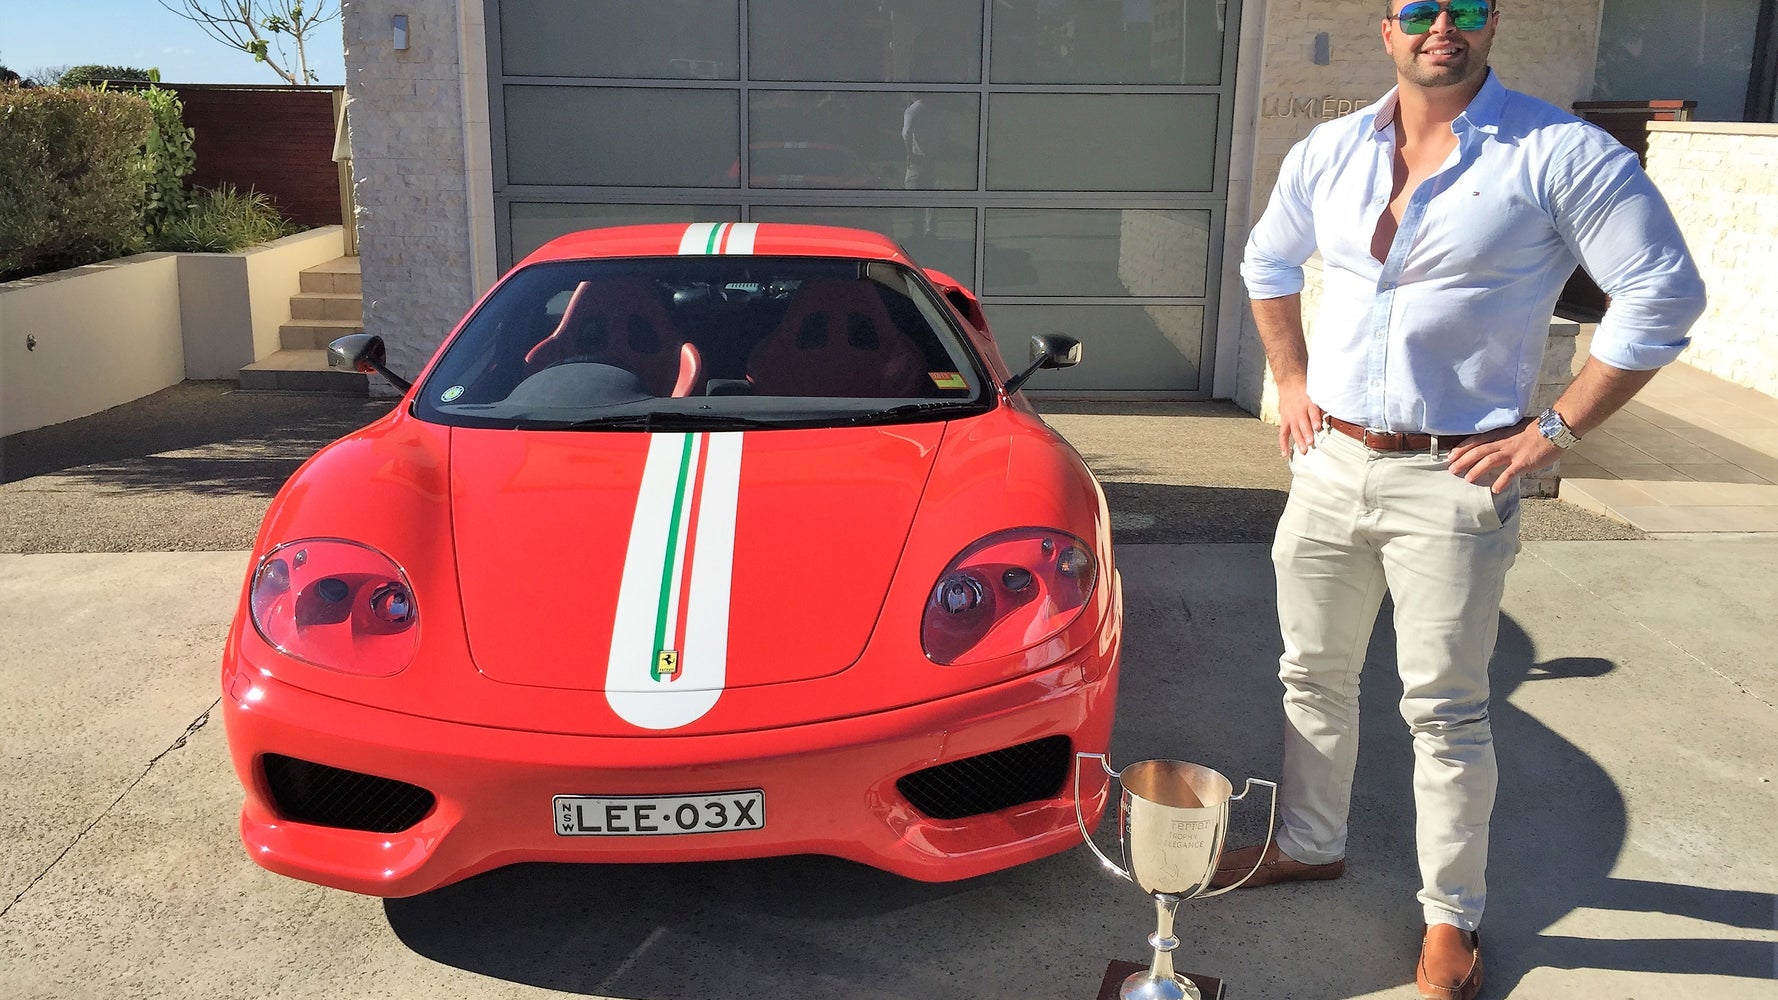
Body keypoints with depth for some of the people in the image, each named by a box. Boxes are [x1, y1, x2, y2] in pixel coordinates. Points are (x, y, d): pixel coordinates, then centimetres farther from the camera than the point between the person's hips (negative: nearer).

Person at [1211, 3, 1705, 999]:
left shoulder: (1559, 154, -10)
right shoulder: (1330, 153, 6)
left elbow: (1665, 294, -11)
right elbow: (1268, 262, 22)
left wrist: (1554, 430, -12)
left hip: (1453, 481, -5)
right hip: (1330, 465, 5)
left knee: (1446, 710, 4)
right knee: (1314, 675, 16)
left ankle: (1454, 915, 22)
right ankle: (1311, 843, 37)